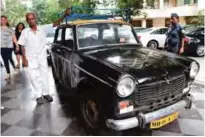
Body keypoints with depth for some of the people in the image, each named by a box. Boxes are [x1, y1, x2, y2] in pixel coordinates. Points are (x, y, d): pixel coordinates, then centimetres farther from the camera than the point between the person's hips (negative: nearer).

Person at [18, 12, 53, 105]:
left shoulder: (41, 31, 3)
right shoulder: (25, 32, -2)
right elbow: (22, 46, -2)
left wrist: (45, 55, 6)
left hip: (42, 57, 2)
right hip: (31, 58, -2)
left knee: (44, 75, 6)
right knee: (34, 77, -4)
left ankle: (45, 93, 17)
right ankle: (39, 95, 5)